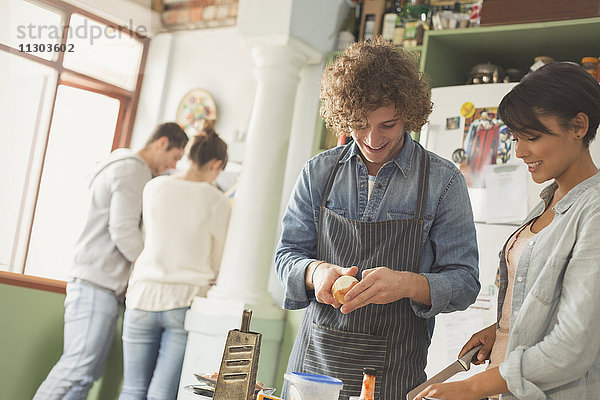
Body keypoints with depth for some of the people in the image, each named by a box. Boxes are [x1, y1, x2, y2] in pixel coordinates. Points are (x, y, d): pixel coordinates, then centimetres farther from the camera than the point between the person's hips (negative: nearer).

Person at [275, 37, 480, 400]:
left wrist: (409, 284, -27)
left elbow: (464, 282, -7)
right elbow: (288, 255, 5)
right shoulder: (319, 172, 2)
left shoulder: (443, 181, -6)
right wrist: (315, 271, -18)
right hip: (314, 358, 3)